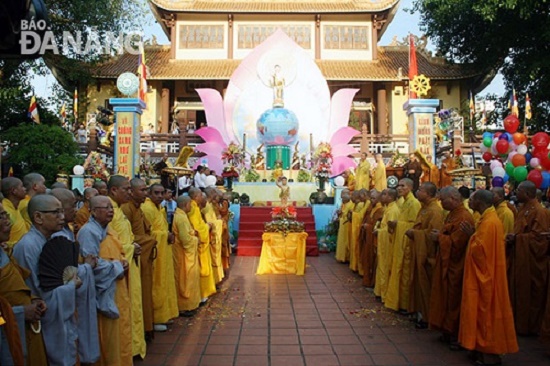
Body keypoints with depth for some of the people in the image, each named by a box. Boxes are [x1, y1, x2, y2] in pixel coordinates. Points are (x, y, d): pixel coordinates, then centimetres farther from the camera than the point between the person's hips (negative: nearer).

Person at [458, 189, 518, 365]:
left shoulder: (489, 222, -21)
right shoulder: (488, 219, 10)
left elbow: (479, 249, -25)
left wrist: (472, 235, -10)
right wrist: (474, 234, 4)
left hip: (485, 276, -10)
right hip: (483, 274, 10)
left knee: (486, 311, -1)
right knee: (484, 311, 16)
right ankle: (485, 349, 26)